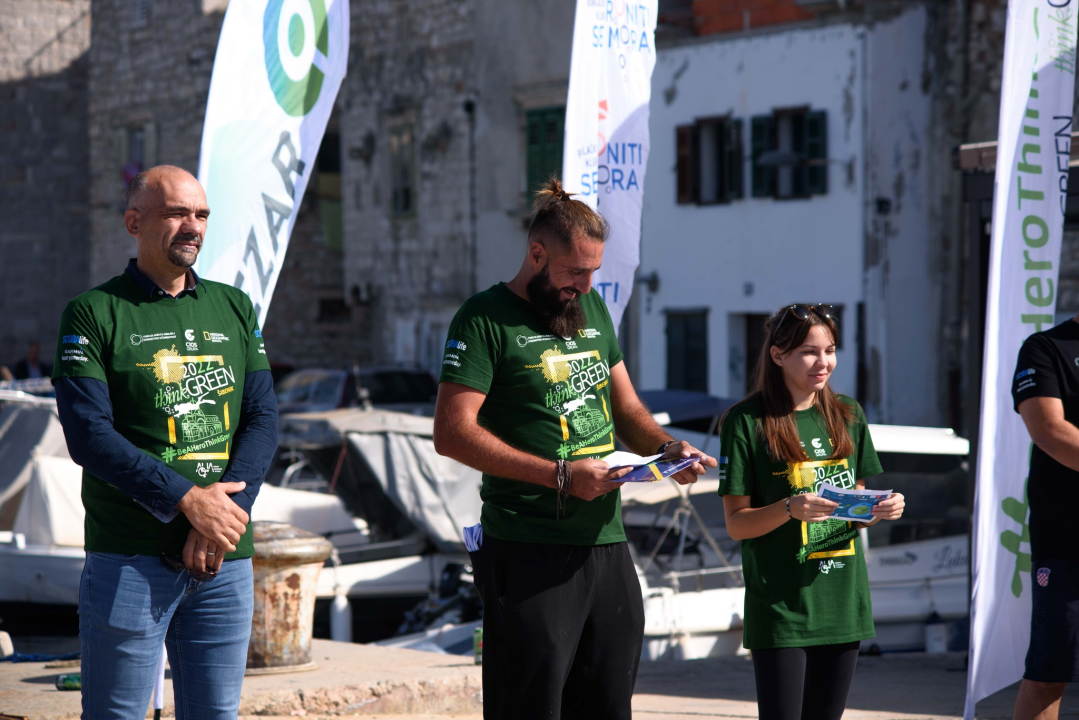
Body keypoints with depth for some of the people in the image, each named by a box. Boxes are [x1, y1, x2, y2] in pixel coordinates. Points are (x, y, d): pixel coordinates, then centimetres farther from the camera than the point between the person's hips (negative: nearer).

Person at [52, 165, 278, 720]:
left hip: (225, 557, 5)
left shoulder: (234, 309, 15)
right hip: (129, 556, -4)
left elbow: (262, 419, 7)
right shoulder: (94, 314, 0)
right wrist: (188, 499, -17)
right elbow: (88, 434, -10)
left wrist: (223, 513, -9)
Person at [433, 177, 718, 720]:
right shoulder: (486, 318, -7)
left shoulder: (592, 309, 16)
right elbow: (451, 433, -14)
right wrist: (559, 476, -17)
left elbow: (626, 407, 24)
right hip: (530, 550, -7)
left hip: (607, 543, 7)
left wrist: (666, 447, 2)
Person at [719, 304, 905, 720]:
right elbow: (737, 524, -6)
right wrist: (790, 509, -23)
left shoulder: (848, 416, 11)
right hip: (781, 605, -5)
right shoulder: (746, 422, -5)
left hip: (842, 603, 5)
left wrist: (881, 509, -4)